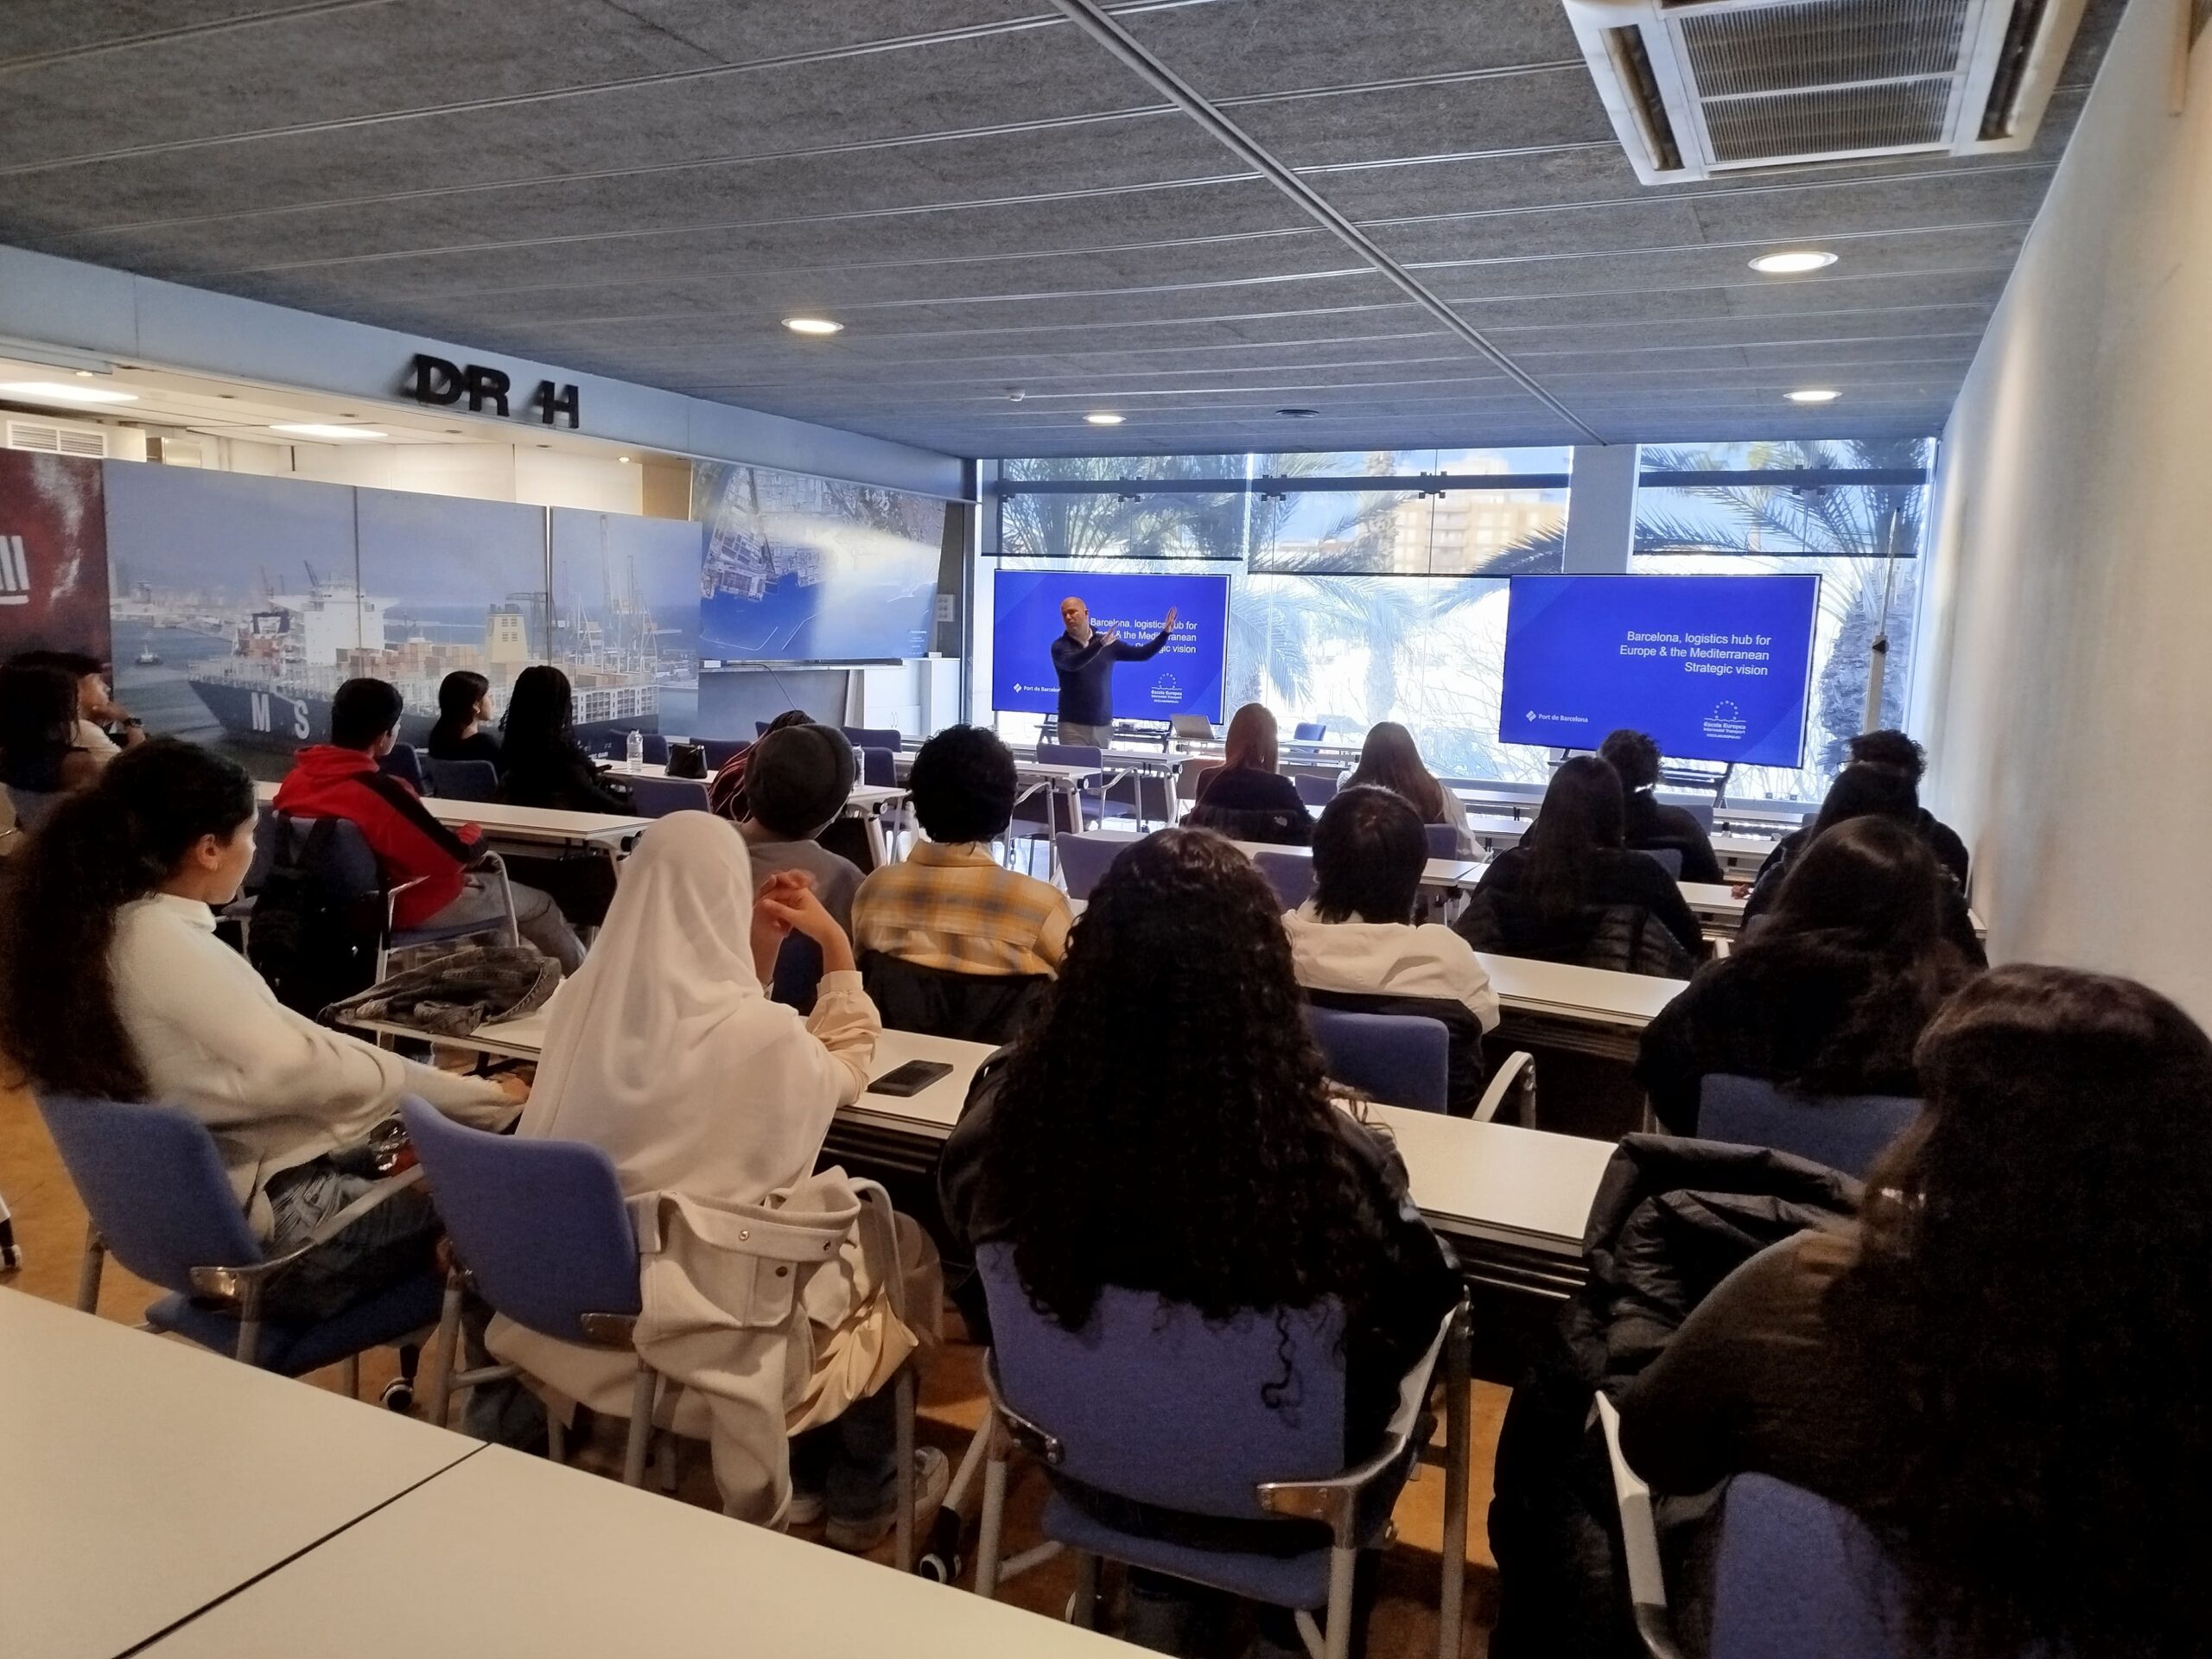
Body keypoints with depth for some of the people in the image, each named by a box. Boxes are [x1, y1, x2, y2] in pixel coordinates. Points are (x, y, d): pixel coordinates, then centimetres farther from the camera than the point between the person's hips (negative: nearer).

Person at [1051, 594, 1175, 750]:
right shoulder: (1060, 646, -2)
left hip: (1103, 725, 3)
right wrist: (1100, 645, -36)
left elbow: (1142, 654, 7)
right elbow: (1072, 664, -23)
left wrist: (1165, 632, -4)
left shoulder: (1108, 644, 8)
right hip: (1072, 725, -2)